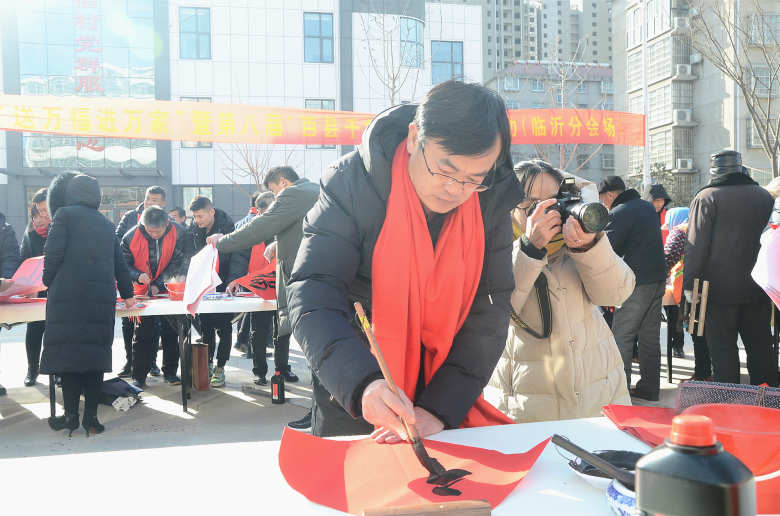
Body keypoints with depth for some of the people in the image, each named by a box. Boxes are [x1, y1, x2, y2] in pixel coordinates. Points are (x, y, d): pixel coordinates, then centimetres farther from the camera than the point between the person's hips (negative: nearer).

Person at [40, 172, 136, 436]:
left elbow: (52, 255, -6)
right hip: (102, 298, 4)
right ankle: (91, 416, 7)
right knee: (96, 352, 6)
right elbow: (119, 262, 22)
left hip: (68, 296, -4)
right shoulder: (106, 223, 18)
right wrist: (127, 294, 32)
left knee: (67, 352, 3)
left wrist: (48, 282, 12)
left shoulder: (64, 215, 3)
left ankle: (71, 415, 6)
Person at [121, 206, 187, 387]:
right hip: (143, 289, -1)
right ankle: (139, 377, 7)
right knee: (143, 332, -1)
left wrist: (159, 284, -16)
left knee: (171, 331, 5)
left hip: (167, 288, 1)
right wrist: (137, 275, -25)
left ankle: (170, 372, 19)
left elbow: (177, 262, -10)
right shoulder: (131, 237, -15)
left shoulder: (178, 233, -15)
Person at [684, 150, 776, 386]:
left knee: (723, 348, 3)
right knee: (760, 345, 12)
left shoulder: (707, 197, -9)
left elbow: (696, 245, -12)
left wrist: (689, 284, -8)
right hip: (758, 287, 5)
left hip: (720, 288, -4)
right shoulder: (765, 196, 8)